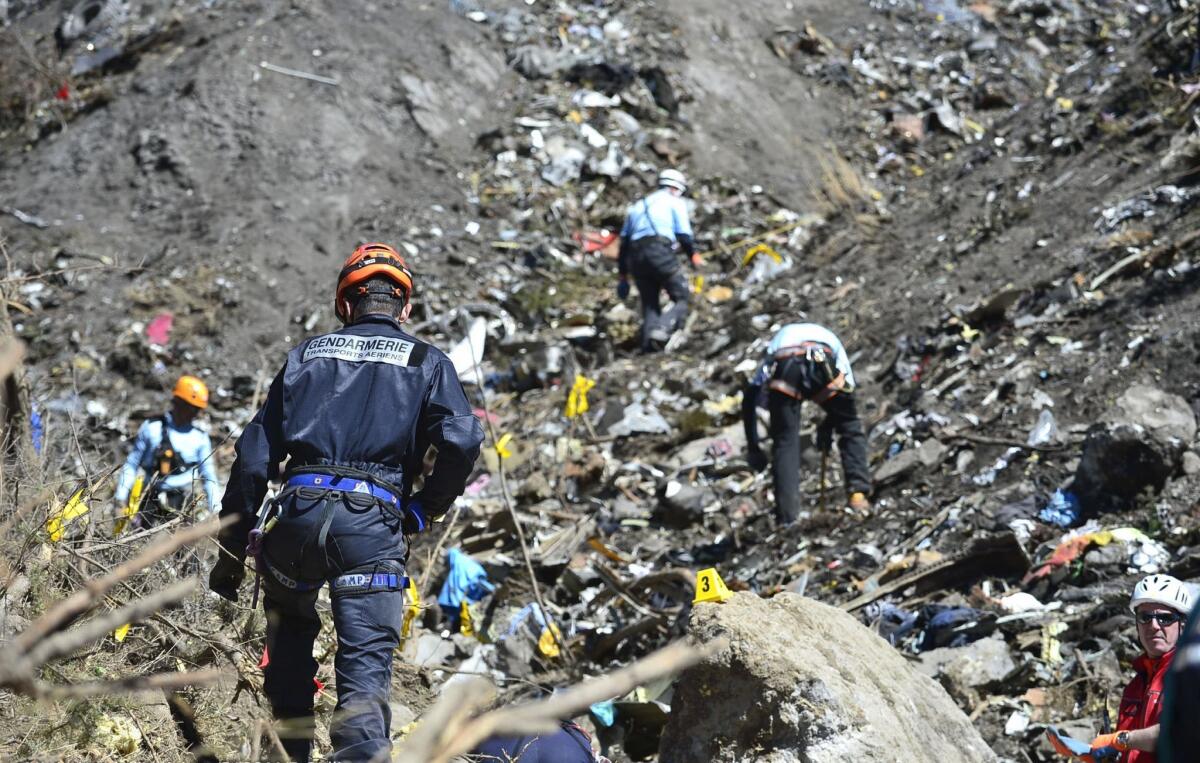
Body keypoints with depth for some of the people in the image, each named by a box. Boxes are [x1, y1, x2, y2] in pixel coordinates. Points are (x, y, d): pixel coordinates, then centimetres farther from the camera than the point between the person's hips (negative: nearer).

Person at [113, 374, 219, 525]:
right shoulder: (152, 427, 4)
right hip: (152, 500, 0)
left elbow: (209, 476, 10)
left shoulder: (200, 437, 7)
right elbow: (132, 464, 8)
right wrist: (120, 498, 2)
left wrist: (216, 512, 0)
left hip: (182, 504, 0)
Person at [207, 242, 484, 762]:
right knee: (364, 673, -4)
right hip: (372, 524, -2)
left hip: (297, 512, 2)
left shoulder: (308, 354, 19)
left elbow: (255, 455, 14)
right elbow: (462, 442, -5)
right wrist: (421, 511, 10)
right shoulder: (427, 362, 14)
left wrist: (231, 550, 17)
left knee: (289, 643, 25)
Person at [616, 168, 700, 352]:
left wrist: (622, 275, 24)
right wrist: (693, 256, 21)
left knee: (649, 305, 10)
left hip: (635, 257, 5)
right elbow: (683, 235, 3)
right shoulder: (675, 202, 13)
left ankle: (648, 348, -4)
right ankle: (662, 329, -28)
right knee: (682, 299, 0)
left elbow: (624, 241, 24)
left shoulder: (637, 206, 29)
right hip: (660, 251, -5)